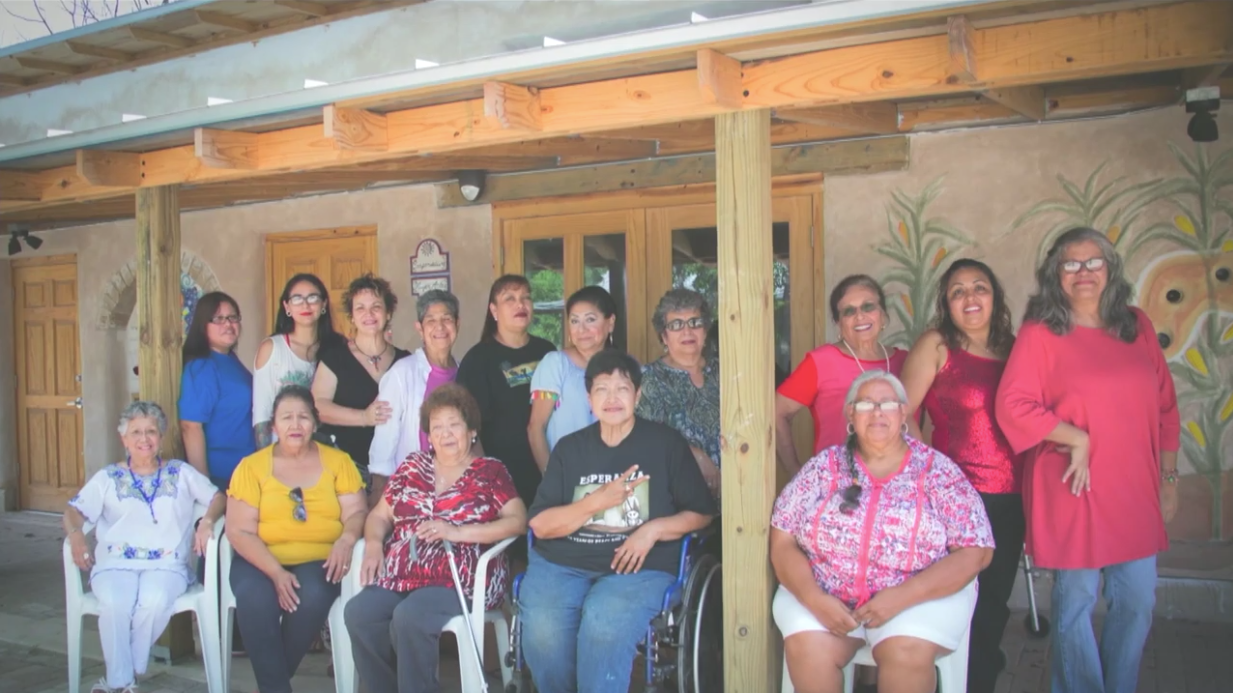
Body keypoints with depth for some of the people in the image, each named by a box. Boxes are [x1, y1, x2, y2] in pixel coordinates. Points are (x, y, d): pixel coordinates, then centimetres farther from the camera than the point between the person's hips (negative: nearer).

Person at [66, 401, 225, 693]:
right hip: (116, 563, 1)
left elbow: (218, 497, 13)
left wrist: (207, 522, -8)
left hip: (167, 563, 0)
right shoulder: (108, 477, 19)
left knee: (155, 601, -35)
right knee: (113, 603, -34)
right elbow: (75, 509, 10)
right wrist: (75, 534, -12)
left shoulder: (181, 472, 19)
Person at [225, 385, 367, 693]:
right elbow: (239, 531, -2)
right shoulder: (252, 466, 4)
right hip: (262, 561, 0)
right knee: (254, 600, -31)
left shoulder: (338, 461, 8)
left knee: (312, 597, -31)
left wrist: (346, 539, -22)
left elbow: (356, 512, 3)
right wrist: (275, 572, -17)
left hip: (318, 560, 0)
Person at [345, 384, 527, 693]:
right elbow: (380, 515, 19)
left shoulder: (490, 471, 5)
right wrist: (373, 544, -4)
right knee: (358, 612, -23)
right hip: (402, 576, 4)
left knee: (409, 618, -31)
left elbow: (519, 520, -6)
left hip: (460, 579, -4)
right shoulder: (413, 466, 17)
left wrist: (458, 532, -16)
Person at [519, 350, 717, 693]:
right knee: (542, 631, -28)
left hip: (638, 566, -2)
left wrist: (654, 529, -9)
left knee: (602, 627, -35)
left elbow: (702, 513, 9)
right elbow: (540, 525, 6)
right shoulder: (569, 447, 13)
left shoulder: (666, 443, 7)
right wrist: (599, 501, -9)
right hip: (562, 564, 3)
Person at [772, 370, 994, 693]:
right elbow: (783, 543, 2)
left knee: (906, 653, -30)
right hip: (823, 594, 2)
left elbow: (974, 552, -6)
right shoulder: (824, 466, 4)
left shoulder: (938, 470, -1)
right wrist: (814, 599, -16)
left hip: (920, 595, -1)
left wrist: (902, 597, -17)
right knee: (807, 648, -26)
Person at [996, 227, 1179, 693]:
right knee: (1076, 602, 5)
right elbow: (1012, 405, -14)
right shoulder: (1039, 332, -6)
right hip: (1073, 492, -5)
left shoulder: (1137, 326, 8)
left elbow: (1165, 406, 12)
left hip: (1134, 492, 5)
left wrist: (1168, 476, 10)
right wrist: (1076, 438, -16)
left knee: (1138, 601, 11)